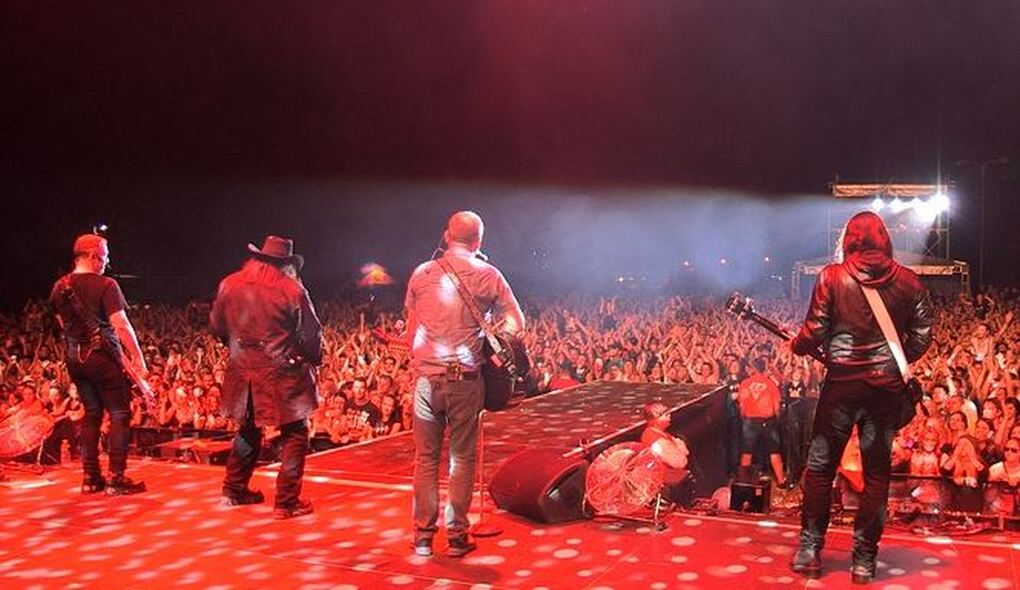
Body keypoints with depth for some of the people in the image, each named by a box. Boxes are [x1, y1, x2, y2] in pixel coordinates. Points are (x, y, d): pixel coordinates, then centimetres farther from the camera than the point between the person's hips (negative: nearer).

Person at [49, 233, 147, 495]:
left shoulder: (59, 287, 7)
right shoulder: (105, 285, -13)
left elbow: (63, 324, 16)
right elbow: (120, 324, -19)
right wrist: (138, 357, -16)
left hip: (75, 358, 7)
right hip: (104, 357, -7)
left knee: (92, 414, 15)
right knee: (119, 415, 0)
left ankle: (90, 477, 17)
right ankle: (117, 478, -2)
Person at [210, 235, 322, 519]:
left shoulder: (229, 285, 1)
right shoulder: (291, 289, -11)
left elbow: (217, 326, 12)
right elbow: (311, 334, -7)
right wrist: (313, 361, 12)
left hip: (242, 372, 5)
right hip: (283, 374, -5)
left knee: (248, 430, 23)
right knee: (294, 435, 5)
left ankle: (234, 490, 30)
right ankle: (286, 502, 2)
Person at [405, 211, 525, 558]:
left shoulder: (422, 273, 5)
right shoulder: (488, 275, -1)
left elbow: (411, 329, 11)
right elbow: (516, 324, 3)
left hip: (426, 376, 2)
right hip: (465, 378, -1)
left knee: (426, 458, 9)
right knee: (462, 458, 8)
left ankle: (423, 536, 13)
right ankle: (456, 537, 11)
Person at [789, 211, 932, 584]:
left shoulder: (833, 277, -5)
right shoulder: (908, 281, 3)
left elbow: (815, 332, -6)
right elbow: (922, 337, 4)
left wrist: (796, 347, 14)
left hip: (842, 382, -2)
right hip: (888, 386, 2)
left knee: (820, 465, 10)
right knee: (877, 471, 9)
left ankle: (809, 550, 13)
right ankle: (864, 559, 13)